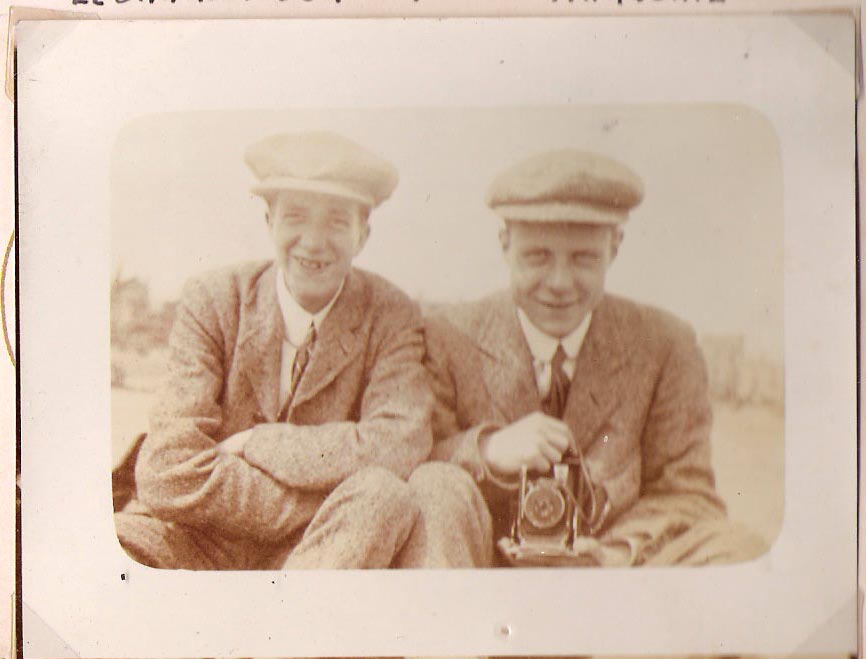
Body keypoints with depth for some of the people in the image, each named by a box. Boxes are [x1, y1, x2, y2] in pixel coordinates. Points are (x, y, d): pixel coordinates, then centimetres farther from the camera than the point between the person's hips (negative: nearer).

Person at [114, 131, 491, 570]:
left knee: (385, 493, -31)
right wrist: (333, 503, -18)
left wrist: (254, 444, -17)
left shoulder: (391, 318, 0)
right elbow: (171, 473, -15)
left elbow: (401, 446, -18)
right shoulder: (210, 303, -3)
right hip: (205, 547, -1)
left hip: (339, 551, 1)